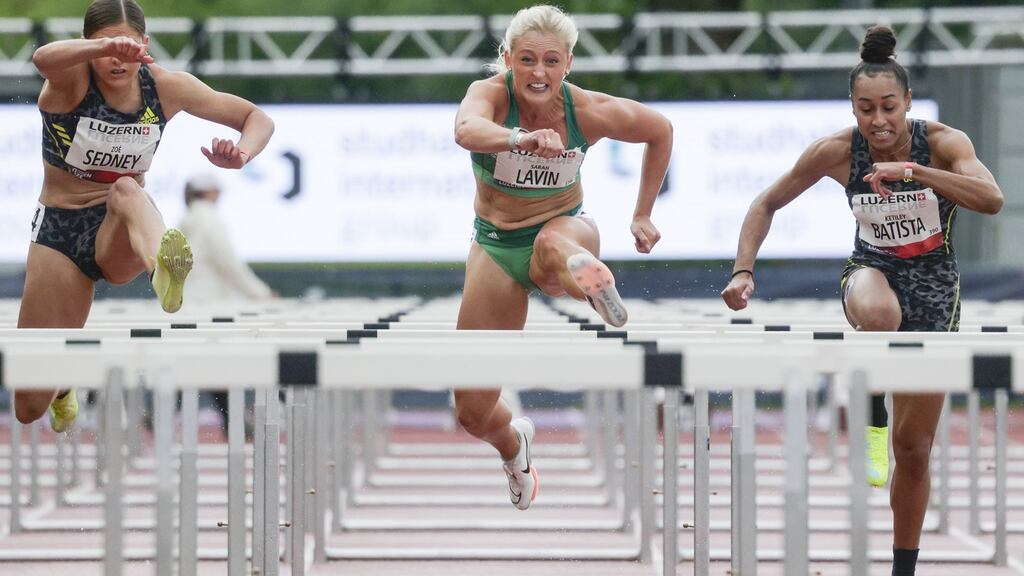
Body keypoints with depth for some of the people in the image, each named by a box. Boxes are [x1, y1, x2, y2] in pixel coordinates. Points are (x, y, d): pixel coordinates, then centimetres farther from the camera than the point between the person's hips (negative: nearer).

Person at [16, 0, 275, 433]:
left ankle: (161, 263, -73)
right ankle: (63, 386, 41)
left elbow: (258, 119, -2)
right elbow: (43, 58, -42)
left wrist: (241, 154, -26)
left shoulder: (165, 87, -7)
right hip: (60, 231, 0)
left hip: (120, 235, 1)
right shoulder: (72, 81, -16)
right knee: (30, 407, 1)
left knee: (127, 190, -38)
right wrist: (103, 47, -64)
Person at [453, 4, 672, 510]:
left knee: (554, 247, -43)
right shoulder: (491, 93, -20)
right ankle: (513, 442, 39)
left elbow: (660, 131, 6)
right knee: (472, 412, 7)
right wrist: (520, 138, -66)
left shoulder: (589, 111, -15)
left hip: (565, 227, -1)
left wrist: (642, 215, 7)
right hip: (496, 245, 1)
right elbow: (466, 129, -46)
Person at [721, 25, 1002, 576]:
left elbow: (992, 200, -36)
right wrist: (743, 271, -15)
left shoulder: (942, 142, -18)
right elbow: (767, 203, -2)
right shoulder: (837, 151, -14)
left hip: (934, 285, 0)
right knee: (878, 314, -44)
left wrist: (913, 171, -45)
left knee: (914, 447, 4)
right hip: (873, 269, 0)